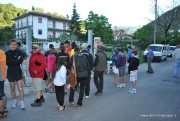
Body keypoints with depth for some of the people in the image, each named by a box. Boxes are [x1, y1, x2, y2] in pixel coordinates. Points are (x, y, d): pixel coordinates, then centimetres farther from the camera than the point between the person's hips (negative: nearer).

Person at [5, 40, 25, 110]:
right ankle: (15, 101, 28)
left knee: (20, 88, -4)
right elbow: (6, 62, -14)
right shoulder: (7, 53, 0)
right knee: (12, 88, 12)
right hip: (10, 73, 2)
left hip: (18, 73, -2)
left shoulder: (19, 52, -2)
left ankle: (22, 103, 4)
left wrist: (11, 61, -14)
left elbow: (20, 61, -17)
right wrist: (16, 60, -16)